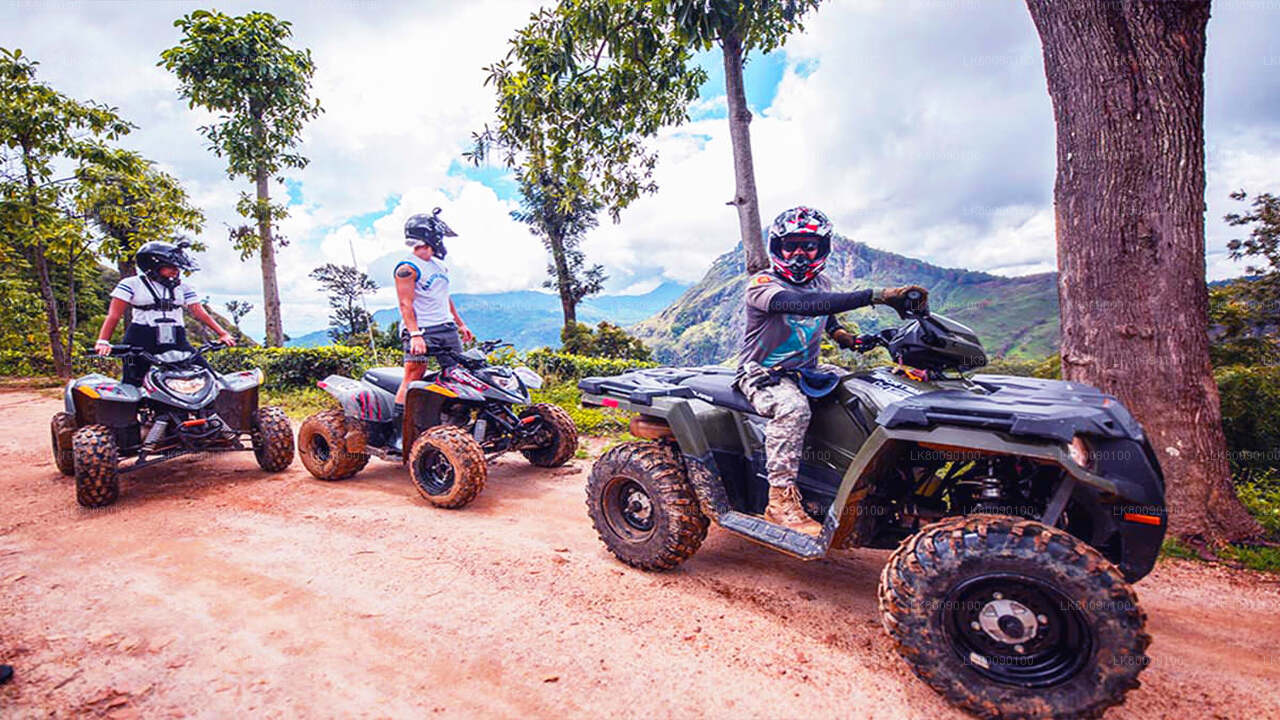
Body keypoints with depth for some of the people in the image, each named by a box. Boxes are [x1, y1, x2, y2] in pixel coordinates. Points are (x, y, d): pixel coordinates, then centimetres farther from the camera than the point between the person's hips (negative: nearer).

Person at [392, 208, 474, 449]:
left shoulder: (439, 265, 20)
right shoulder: (407, 268, -7)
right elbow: (406, 304, -14)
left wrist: (460, 324, 26)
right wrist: (415, 334, -25)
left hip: (447, 328, 8)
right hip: (421, 330, -8)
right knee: (413, 376, -11)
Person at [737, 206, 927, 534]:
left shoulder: (822, 284, 11)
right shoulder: (761, 284, -14)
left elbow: (827, 317, 30)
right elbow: (806, 305, -33)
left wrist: (842, 335, 4)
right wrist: (876, 295, -39)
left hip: (806, 372, 7)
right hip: (762, 374, -7)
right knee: (793, 408, -36)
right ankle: (781, 500, -29)